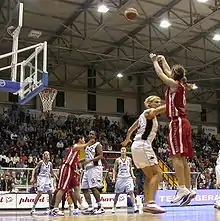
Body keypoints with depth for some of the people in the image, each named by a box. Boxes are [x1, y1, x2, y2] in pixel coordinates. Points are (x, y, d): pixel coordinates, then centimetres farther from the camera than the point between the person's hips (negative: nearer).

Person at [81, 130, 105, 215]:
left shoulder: (97, 144, -4)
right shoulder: (87, 146, 20)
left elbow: (101, 156, -15)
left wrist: (90, 160, -25)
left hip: (95, 167, -9)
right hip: (87, 168, 9)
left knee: (93, 187, -17)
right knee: (84, 188, 3)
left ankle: (100, 207, -10)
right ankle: (90, 208, 8)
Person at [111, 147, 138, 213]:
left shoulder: (129, 159, 8)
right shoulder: (117, 160, 4)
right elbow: (114, 169, 7)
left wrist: (133, 176, 2)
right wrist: (114, 177, -4)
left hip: (128, 178, 0)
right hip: (120, 178, 0)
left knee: (131, 191, -16)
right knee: (117, 193, 6)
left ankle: (135, 206, -22)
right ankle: (114, 207, 20)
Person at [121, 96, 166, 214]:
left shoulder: (144, 115, 24)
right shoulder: (149, 112, -1)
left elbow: (130, 129, 33)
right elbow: (162, 108, -26)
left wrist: (127, 140, 49)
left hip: (137, 146, 10)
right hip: (143, 145, -10)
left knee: (150, 176, 12)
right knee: (157, 174, -15)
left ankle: (146, 204, 10)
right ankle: (151, 203, -25)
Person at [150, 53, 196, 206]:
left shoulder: (174, 84, -5)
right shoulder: (181, 85, 18)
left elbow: (161, 73, 5)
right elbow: (168, 72, 34)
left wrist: (155, 61, 20)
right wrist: (163, 60, 44)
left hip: (177, 122, -9)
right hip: (184, 123, 9)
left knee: (177, 156, -15)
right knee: (183, 158, 7)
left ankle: (182, 189, -21)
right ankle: (189, 189, 5)